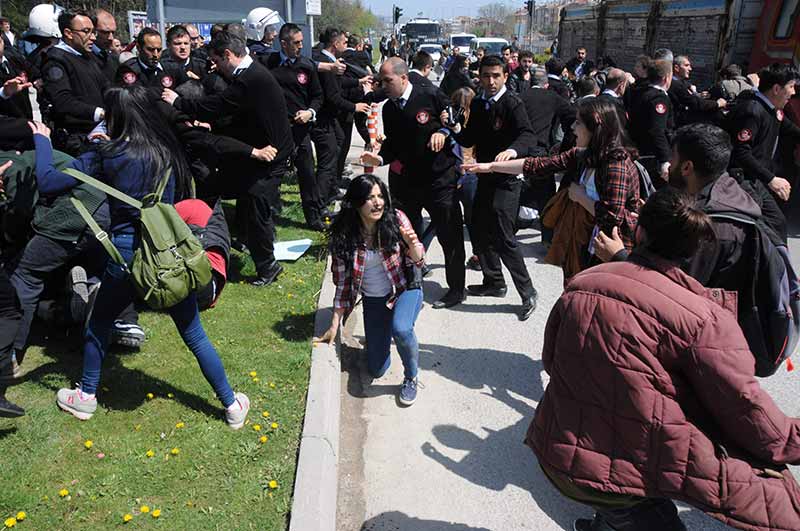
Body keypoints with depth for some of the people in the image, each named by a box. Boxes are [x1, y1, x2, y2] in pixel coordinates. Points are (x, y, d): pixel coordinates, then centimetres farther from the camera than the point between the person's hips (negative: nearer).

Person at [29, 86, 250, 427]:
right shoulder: (165, 151, 4)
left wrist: (42, 140, 11)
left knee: (98, 325, 25)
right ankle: (232, 406, 20)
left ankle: (86, 397, 41)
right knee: (194, 334, 13)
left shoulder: (107, 157, -5)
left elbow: (47, 183, -6)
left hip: (127, 254, -2)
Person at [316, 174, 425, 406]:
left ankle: (411, 378, -5)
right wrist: (335, 325, -6)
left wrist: (412, 244, -29)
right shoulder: (344, 236, -14)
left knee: (401, 329, -35)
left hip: (405, 290, -1)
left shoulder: (396, 219, -14)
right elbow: (343, 282, -6)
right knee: (376, 369, 4)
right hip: (373, 300, 2)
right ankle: (380, 337, 38)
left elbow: (418, 263, -6)